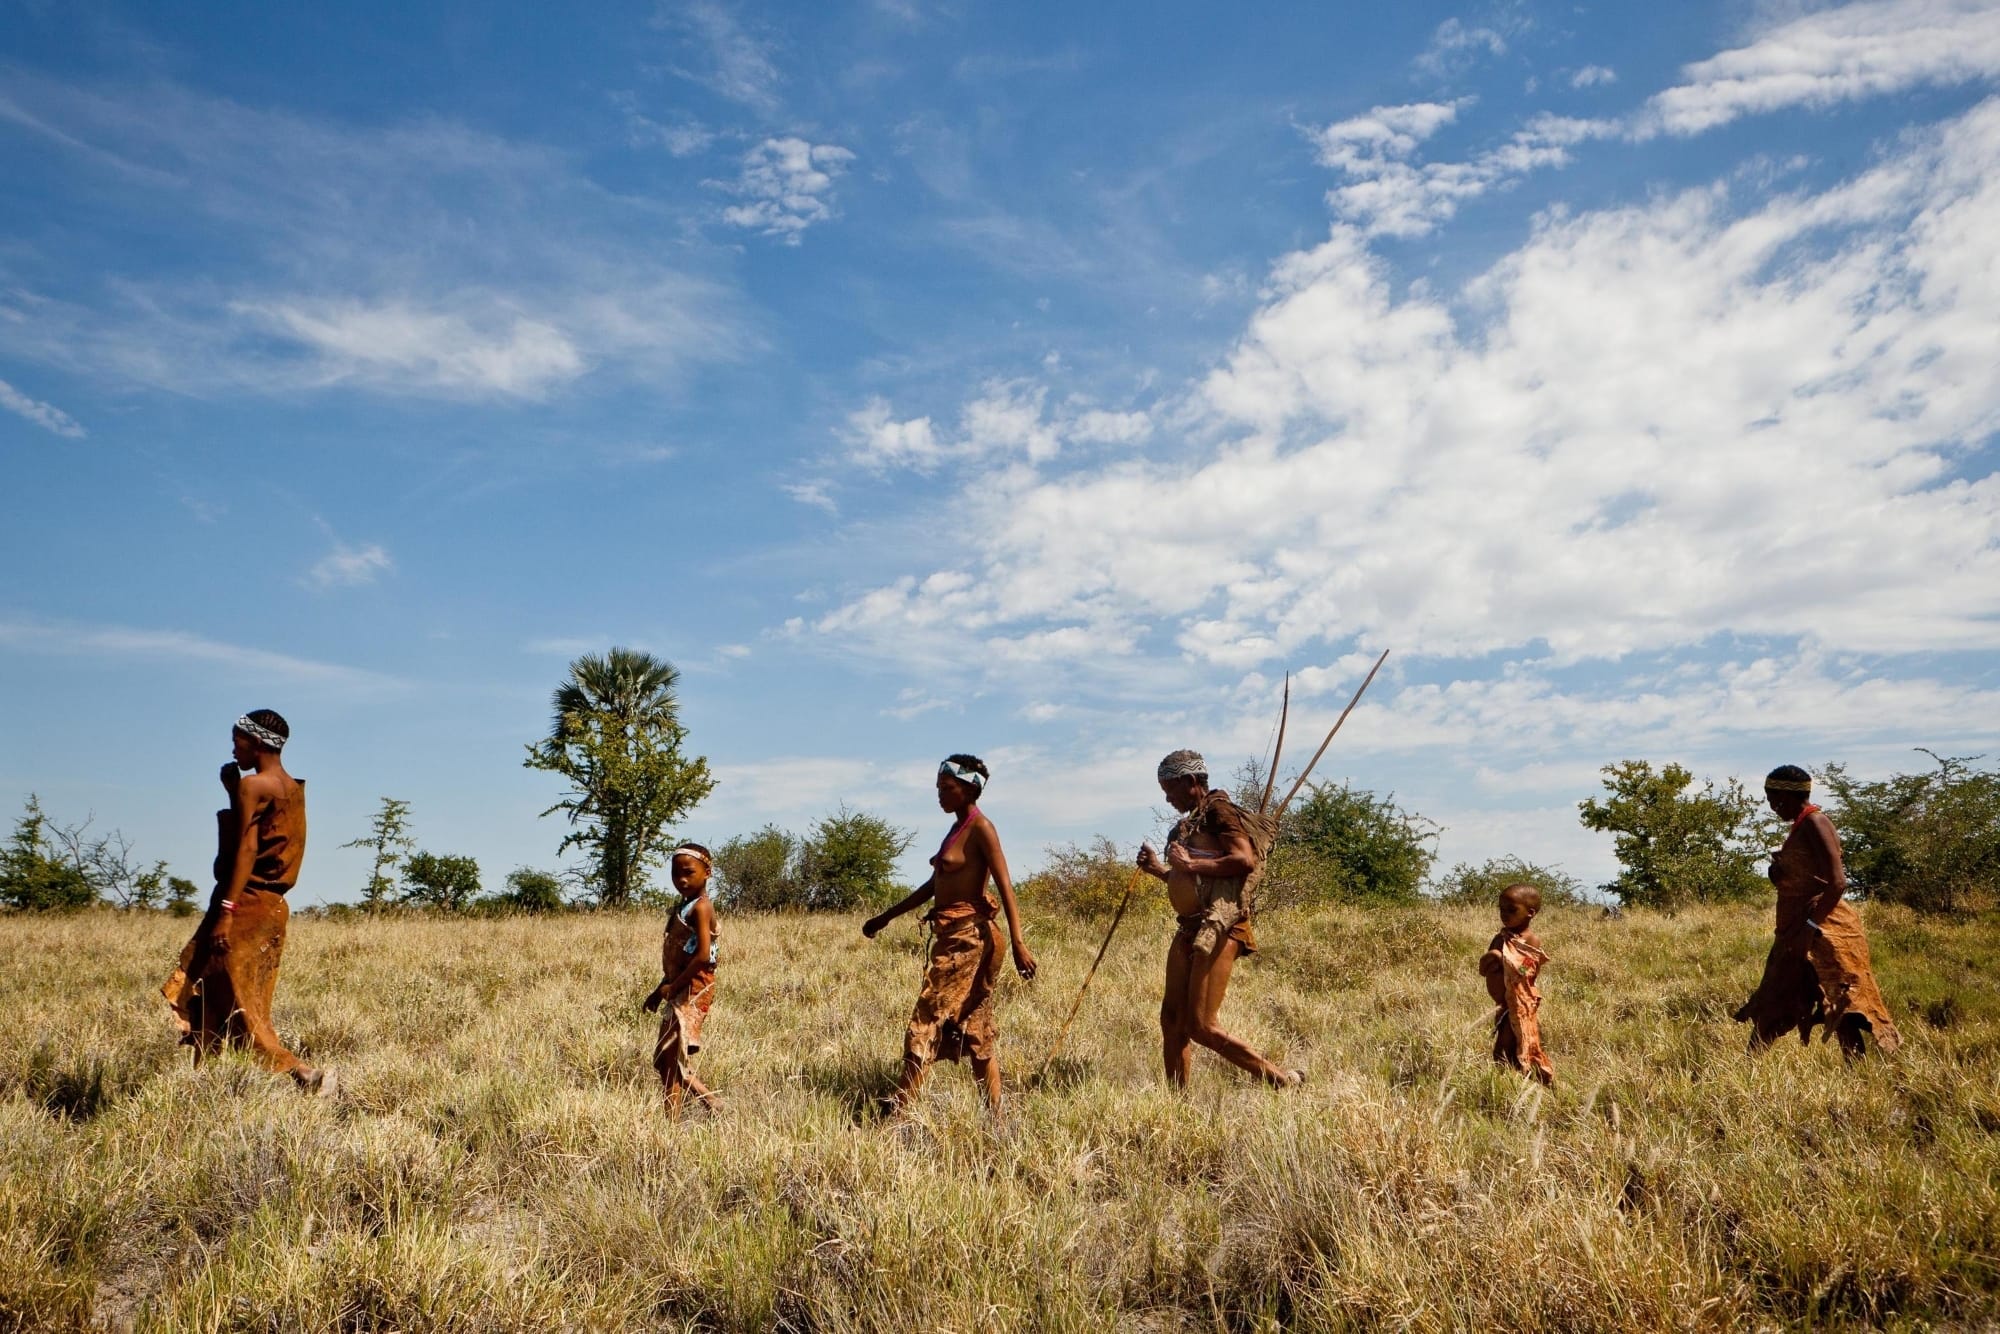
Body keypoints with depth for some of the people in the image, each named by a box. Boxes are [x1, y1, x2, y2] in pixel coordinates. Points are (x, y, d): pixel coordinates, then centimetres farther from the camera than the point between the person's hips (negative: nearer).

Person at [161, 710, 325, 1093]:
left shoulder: (252, 785, -12)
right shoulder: (294, 789, 12)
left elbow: (247, 850, -19)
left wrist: (227, 910, -21)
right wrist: (234, 793, 14)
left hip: (247, 903, -9)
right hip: (275, 905, 9)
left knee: (232, 999, -4)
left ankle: (299, 1071, -14)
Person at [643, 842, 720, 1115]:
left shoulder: (700, 906, -13)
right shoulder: (685, 907, 15)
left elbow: (703, 956, -24)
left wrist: (671, 988, -17)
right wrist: (660, 990, 17)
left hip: (693, 992, -10)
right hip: (679, 993, 10)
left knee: (671, 1062, -8)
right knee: (665, 1062, 14)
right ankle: (712, 1106, 21)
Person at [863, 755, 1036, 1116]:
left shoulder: (981, 828, -11)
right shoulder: (958, 827, 15)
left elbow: (1005, 885, -18)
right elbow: (934, 884, 23)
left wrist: (1018, 943, -27)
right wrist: (887, 916, 27)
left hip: (969, 935, -9)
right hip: (953, 934, 9)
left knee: (926, 1022, -8)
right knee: (976, 1028, 10)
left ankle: (899, 1114, -5)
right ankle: (994, 1116, 14)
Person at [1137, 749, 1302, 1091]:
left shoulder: (1218, 810, -7)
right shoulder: (1191, 822, 19)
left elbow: (1245, 860, -22)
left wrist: (1190, 864, -17)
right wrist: (1160, 869, 17)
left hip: (1218, 930, -10)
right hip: (1189, 928, 10)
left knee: (1200, 1027, -9)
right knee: (1171, 1020, 6)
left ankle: (1283, 1081, 0)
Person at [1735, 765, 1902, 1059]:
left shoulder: (1815, 823, -13)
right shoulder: (1800, 826, 15)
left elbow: (1837, 882, -22)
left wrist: (1811, 926, -24)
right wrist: (1778, 869, 2)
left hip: (1822, 928, -10)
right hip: (1797, 928, 10)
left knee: (1841, 1002, -6)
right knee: (1771, 1003, 10)